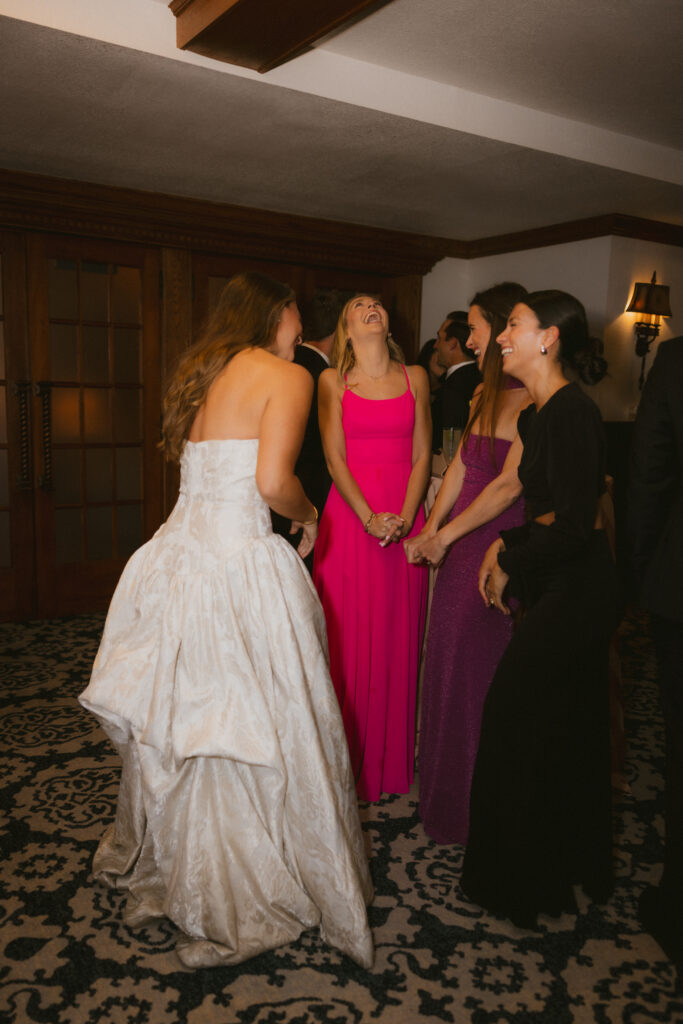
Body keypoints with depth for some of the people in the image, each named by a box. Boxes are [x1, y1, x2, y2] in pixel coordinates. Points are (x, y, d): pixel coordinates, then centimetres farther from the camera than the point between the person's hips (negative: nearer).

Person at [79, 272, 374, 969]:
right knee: (249, 730, 5)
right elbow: (273, 482, -18)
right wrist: (308, 514, 2)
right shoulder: (287, 376, -6)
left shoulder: (201, 372, 17)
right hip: (240, 566, -8)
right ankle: (237, 911, 20)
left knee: (179, 723, 20)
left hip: (178, 554, 8)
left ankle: (160, 868, 40)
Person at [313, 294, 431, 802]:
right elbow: (335, 457, -2)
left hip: (405, 520, 2)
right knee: (349, 637, 1)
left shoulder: (414, 377, 10)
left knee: (399, 636, 6)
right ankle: (350, 758, 15)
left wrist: (405, 517, -9)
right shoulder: (332, 380, 5)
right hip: (350, 514, -1)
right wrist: (369, 517, -14)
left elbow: (422, 455, 5)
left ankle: (395, 755, 20)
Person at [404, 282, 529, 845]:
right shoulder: (484, 393, 11)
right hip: (461, 545, 8)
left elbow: (510, 485, -19)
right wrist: (431, 530, 6)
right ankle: (447, 784, 37)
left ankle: (479, 805, 26)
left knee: (478, 667, 5)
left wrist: (446, 534, -12)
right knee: (449, 659, 17)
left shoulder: (533, 403, -16)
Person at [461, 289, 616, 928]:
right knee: (572, 727, 19)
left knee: (516, 716, 1)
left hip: (573, 589, -9)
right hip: (576, 588, 9)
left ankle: (523, 880, 21)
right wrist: (506, 546, 2)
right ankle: (578, 863, 39)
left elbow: (574, 525, -23)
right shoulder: (537, 414, 10)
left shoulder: (572, 412, -19)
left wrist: (511, 570, -11)